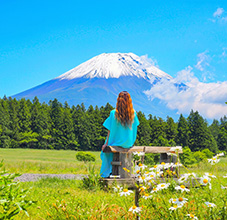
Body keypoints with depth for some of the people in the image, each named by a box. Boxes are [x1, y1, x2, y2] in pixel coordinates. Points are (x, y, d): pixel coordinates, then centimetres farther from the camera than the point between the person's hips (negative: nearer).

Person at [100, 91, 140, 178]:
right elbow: (134, 129, 2)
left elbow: (110, 131, -11)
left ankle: (105, 173, 26)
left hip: (117, 141, -4)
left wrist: (106, 143, 0)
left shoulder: (114, 113, -17)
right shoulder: (133, 113, -8)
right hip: (129, 143, 4)